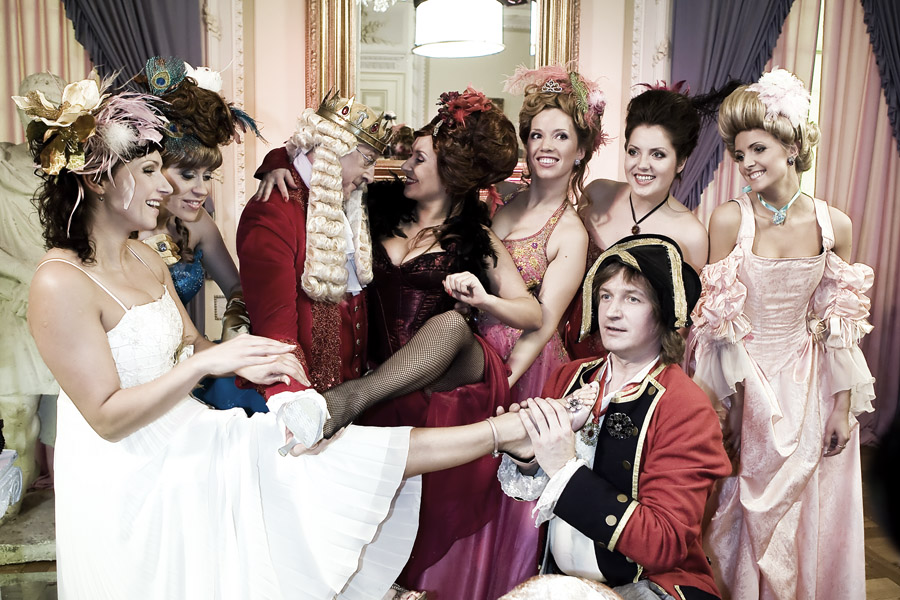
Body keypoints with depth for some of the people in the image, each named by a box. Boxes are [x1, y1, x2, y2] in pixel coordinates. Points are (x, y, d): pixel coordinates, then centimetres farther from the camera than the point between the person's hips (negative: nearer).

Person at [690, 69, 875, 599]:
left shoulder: (834, 225, -5)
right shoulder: (729, 219, -12)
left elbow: (841, 325, 1)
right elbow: (719, 319, -10)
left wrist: (845, 407, 1)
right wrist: (728, 402, -13)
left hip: (809, 385, 2)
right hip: (744, 381, -2)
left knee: (807, 511, 16)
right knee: (746, 509, 11)